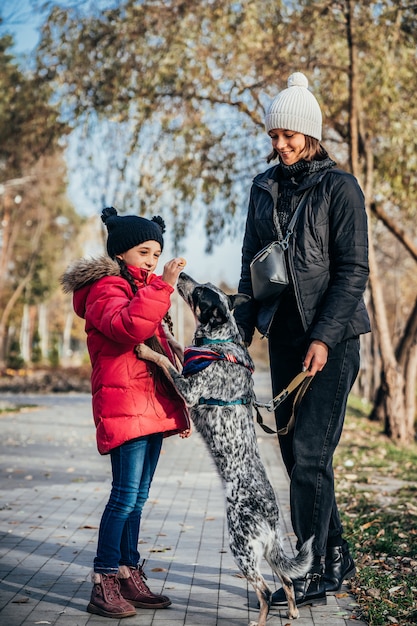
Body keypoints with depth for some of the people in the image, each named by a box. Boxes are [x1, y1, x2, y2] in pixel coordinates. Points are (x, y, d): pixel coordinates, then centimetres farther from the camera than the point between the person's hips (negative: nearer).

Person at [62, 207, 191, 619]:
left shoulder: (142, 292, 23)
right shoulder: (106, 288, -7)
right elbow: (129, 326, -30)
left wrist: (179, 407, 26)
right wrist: (163, 286, -30)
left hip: (154, 407, 9)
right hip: (124, 406, -9)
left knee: (137, 498, 11)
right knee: (125, 496, -11)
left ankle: (129, 577, 18)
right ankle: (104, 585, -4)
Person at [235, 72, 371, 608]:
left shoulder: (339, 188, -5)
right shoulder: (264, 187, 12)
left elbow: (353, 270, -9)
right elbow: (251, 261, 15)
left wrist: (324, 337, -17)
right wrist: (242, 329, 6)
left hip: (332, 336, -6)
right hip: (283, 334, 6)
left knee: (310, 451, -10)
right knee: (293, 449, 8)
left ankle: (313, 572, 0)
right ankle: (336, 555, 22)